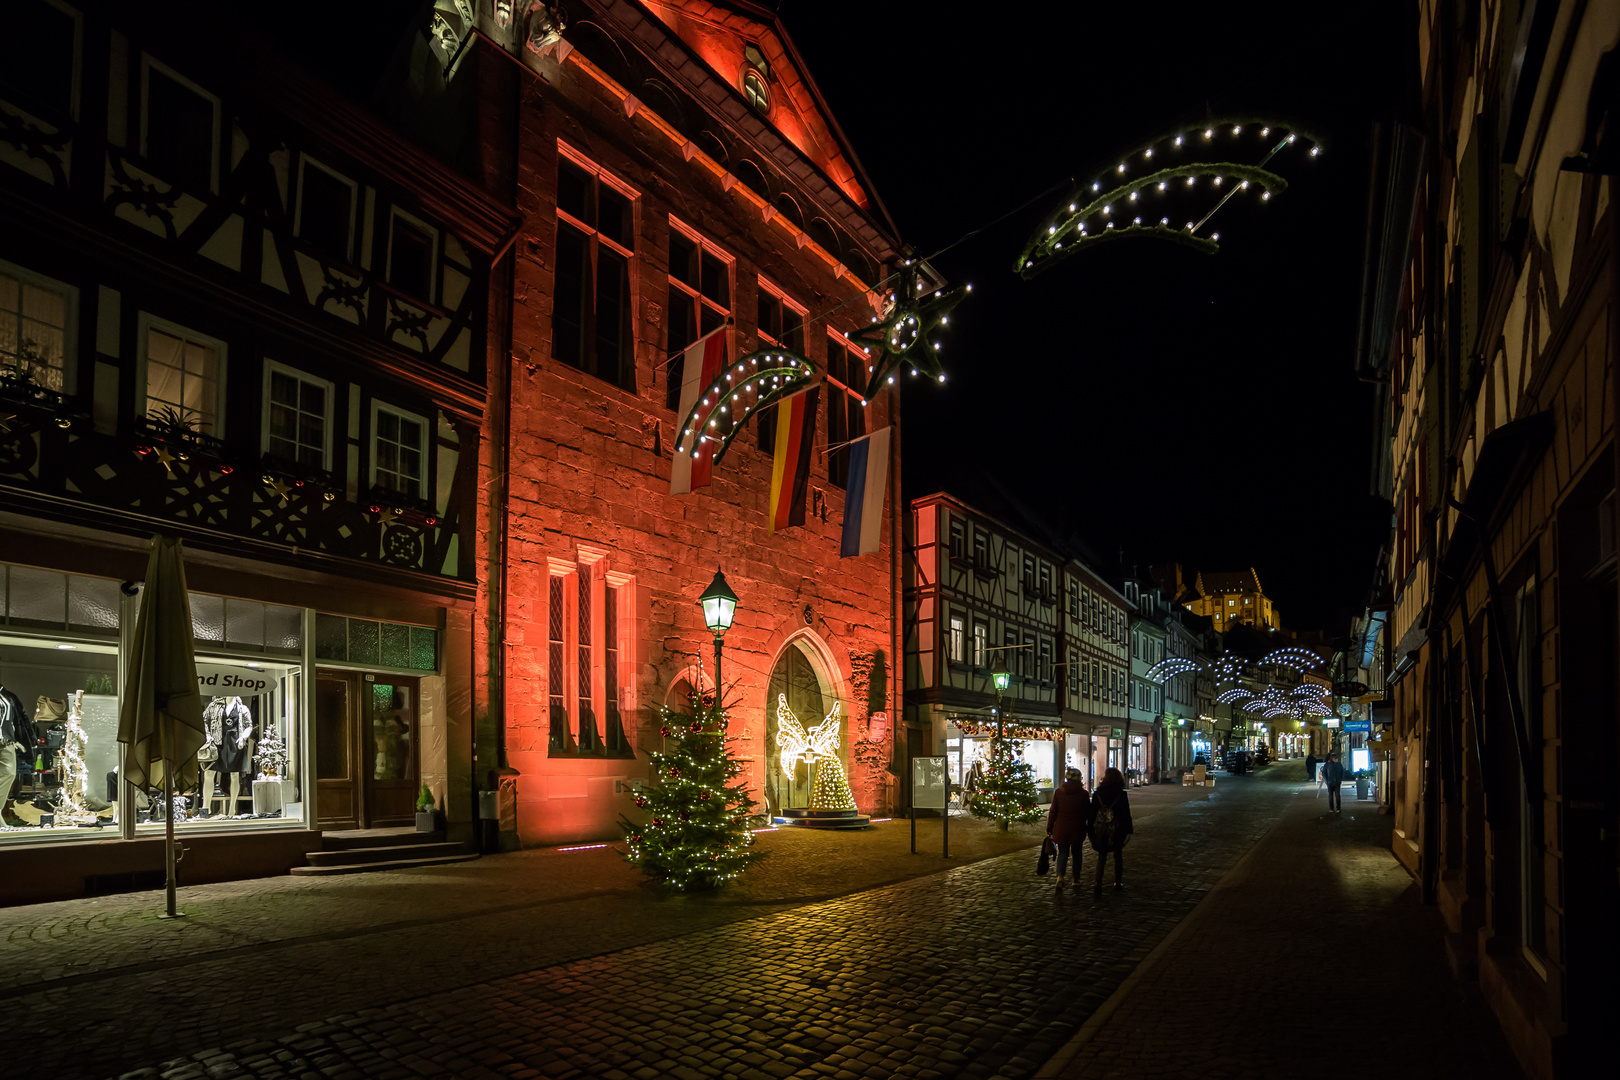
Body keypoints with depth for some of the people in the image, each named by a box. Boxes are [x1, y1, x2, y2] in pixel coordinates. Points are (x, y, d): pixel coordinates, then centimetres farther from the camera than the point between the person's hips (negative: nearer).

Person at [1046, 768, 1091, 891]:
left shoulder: (1058, 792, -4)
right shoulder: (1084, 794, -6)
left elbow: (1053, 811, -1)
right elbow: (1088, 813, -1)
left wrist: (1049, 828, 7)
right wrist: (1089, 828, 12)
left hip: (1061, 829, 0)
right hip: (1077, 829, 0)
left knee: (1063, 853, 7)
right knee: (1077, 853, 16)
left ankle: (1060, 876, -16)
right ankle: (1076, 880, 20)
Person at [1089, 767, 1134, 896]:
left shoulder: (1098, 793, -3)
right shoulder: (1122, 795, -8)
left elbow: (1092, 812, 1)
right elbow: (1126, 814, -5)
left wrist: (1090, 829, 9)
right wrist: (1129, 830, 4)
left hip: (1100, 828, 1)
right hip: (1117, 830, -1)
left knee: (1101, 856, 6)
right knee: (1118, 855, 17)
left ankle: (1098, 884, -6)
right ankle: (1118, 882, 26)